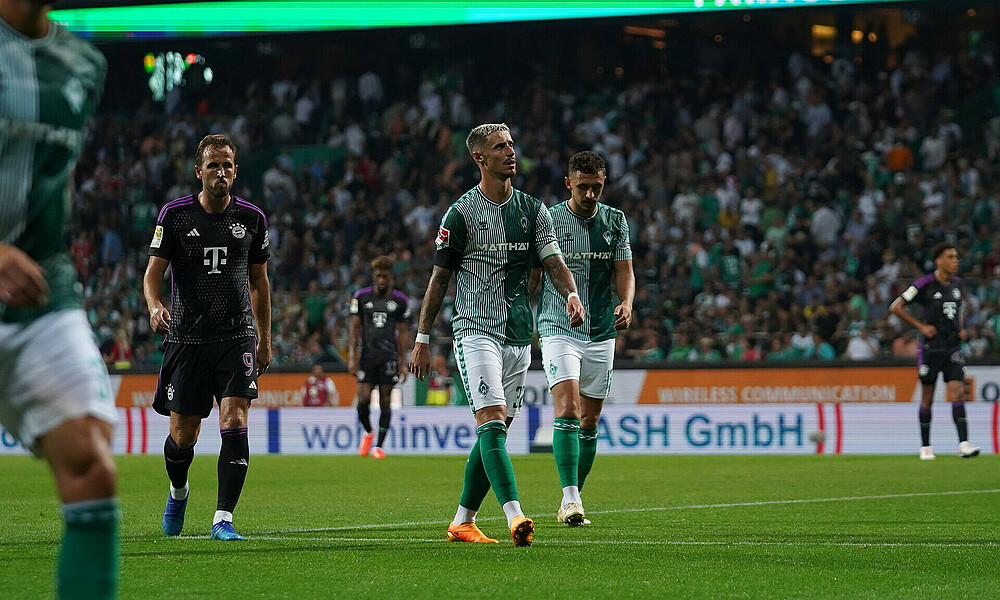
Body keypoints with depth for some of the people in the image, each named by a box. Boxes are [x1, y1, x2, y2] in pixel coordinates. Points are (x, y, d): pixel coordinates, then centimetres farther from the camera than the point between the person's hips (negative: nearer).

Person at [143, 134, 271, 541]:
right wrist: (155, 306, -22)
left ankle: (223, 519, -16)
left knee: (234, 421, -17)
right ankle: (178, 492, 38)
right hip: (187, 337, -1)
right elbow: (153, 272, -1)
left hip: (238, 336, 1)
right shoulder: (174, 215, -1)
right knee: (183, 435, 4)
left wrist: (265, 338, 16)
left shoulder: (251, 218, 6)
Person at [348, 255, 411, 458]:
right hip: (367, 355, 0)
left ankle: (379, 446, 4)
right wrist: (352, 356, -2)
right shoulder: (361, 297, 6)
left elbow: (403, 333, 9)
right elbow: (355, 328, 6)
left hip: (389, 357, 0)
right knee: (363, 399, -8)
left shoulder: (400, 301, 6)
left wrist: (403, 362, 5)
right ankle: (368, 432, 21)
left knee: (385, 401, -3)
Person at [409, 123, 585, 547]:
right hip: (475, 332, -5)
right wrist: (422, 340, 0)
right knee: (492, 421, -18)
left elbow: (554, 262, 1)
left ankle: (462, 521, 19)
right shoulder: (461, 213, -3)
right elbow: (439, 278, 1)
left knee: (494, 431, 8)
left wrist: (571, 293, -21)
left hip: (519, 336, 6)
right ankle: (515, 516, -31)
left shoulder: (533, 210, 10)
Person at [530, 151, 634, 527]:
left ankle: (572, 503, 18)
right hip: (558, 330, -4)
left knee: (589, 423, 8)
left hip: (601, 334, 4)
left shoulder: (615, 221, 7)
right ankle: (570, 499, -26)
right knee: (567, 410, -20)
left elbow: (624, 272, 8)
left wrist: (626, 303, -12)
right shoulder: (547, 220, -2)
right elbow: (531, 276, 4)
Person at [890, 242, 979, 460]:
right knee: (927, 398, 4)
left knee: (958, 393, -10)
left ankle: (964, 444, -18)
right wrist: (921, 326, -9)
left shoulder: (957, 283, 8)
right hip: (931, 348, -4)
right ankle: (925, 447, 15)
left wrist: (961, 328, 11)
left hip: (953, 348, 4)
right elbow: (896, 307, -5)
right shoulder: (925, 285, -9)